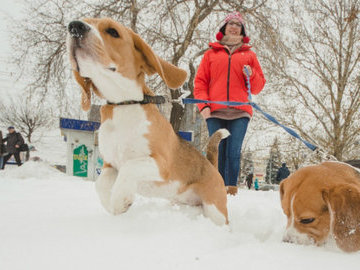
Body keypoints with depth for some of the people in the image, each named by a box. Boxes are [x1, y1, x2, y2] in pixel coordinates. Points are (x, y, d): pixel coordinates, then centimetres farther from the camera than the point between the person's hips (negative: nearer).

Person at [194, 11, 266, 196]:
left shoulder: (249, 54, 21)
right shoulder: (211, 53, 20)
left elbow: (258, 87, 19)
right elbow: (200, 81, 12)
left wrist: (251, 75, -3)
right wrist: (203, 104, -2)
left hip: (240, 112, 0)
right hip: (215, 112, 0)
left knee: (234, 153, -9)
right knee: (218, 153, -4)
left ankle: (232, 190, -6)